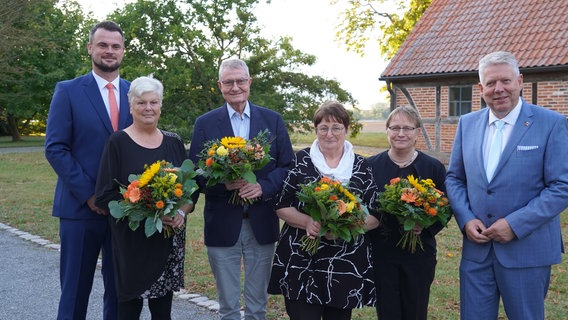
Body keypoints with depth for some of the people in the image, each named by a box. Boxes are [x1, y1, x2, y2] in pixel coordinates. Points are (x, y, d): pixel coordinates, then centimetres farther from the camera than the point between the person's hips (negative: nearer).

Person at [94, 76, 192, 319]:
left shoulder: (174, 142, 8)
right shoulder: (118, 143, -4)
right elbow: (105, 195, -7)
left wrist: (182, 212, -9)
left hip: (170, 240, 3)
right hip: (131, 239, -3)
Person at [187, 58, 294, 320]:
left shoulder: (272, 120, 4)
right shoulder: (205, 123, 2)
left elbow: (288, 166, 2)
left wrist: (263, 186, -16)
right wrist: (223, 184, -20)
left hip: (262, 223, 1)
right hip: (222, 225, -1)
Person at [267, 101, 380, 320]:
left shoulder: (361, 167, 6)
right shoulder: (300, 161, 3)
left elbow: (375, 217, 3)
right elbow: (281, 206, 1)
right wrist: (307, 222, -17)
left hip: (347, 267, 2)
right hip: (302, 264, -1)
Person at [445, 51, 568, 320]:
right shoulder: (467, 123, 7)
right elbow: (454, 178, 12)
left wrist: (515, 224, -17)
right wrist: (466, 219, -5)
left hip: (526, 250, -3)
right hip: (476, 248, 4)